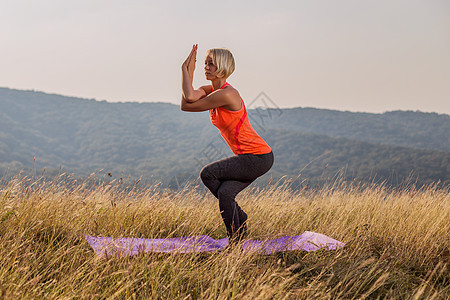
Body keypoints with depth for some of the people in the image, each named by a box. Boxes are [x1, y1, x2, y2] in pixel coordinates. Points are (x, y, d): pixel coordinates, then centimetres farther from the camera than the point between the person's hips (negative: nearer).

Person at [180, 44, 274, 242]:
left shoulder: (227, 94, -21)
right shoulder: (211, 90, 8)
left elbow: (187, 106, -16)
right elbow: (189, 97, -13)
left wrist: (185, 69, -10)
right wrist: (189, 70, -10)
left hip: (259, 157, -9)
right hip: (248, 157, 9)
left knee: (208, 173, -12)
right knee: (225, 193, -6)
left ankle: (240, 218, 3)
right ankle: (236, 244, 3)